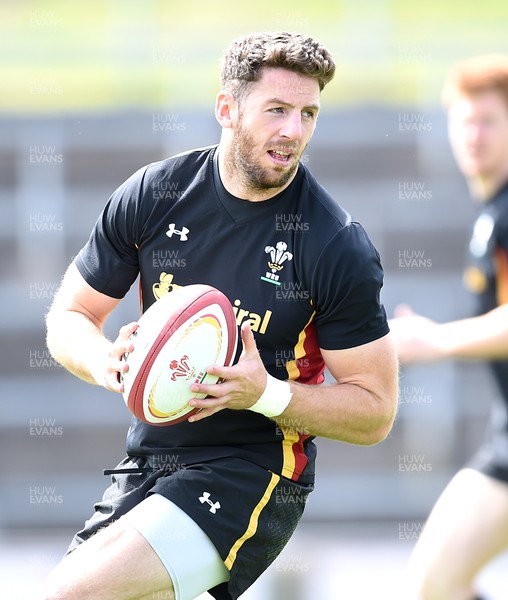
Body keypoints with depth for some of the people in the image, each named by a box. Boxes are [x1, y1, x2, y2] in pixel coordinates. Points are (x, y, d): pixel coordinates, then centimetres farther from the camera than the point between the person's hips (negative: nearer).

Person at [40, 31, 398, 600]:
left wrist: (268, 395, -22)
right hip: (146, 462, 6)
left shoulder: (340, 249, -11)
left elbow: (375, 411, -6)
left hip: (253, 473, -6)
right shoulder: (153, 193, -1)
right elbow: (68, 316, 9)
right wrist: (106, 362, -14)